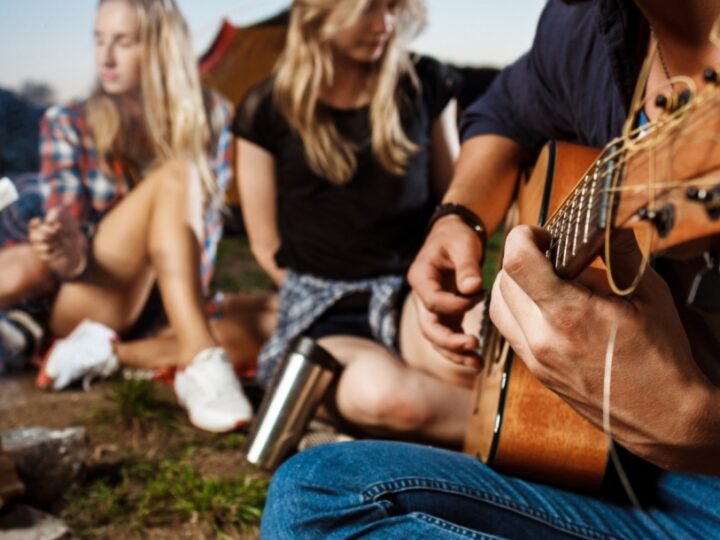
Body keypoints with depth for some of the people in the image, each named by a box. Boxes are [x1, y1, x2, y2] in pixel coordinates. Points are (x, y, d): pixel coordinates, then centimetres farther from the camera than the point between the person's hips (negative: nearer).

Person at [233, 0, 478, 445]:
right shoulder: (268, 110, 0)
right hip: (325, 308, 0)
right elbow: (268, 246, 6)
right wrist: (322, 299, 3)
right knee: (381, 392, -36)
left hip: (415, 290, 1)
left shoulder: (426, 85, 5)